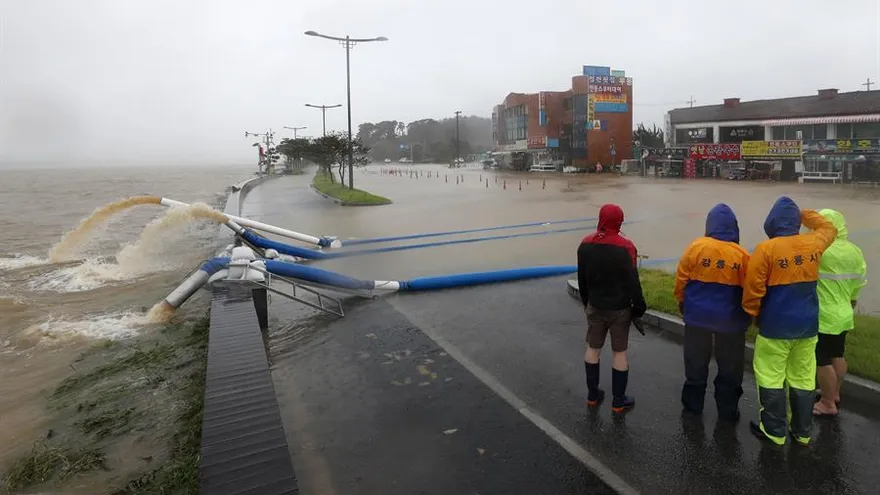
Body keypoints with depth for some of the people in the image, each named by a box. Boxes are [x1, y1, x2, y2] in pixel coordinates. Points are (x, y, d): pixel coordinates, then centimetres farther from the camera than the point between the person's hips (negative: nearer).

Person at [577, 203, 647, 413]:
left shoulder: (586, 244, -2)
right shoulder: (625, 247, -18)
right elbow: (633, 281, -15)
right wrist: (639, 306, -3)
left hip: (595, 306, 4)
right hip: (620, 309, -4)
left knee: (593, 348, 15)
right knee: (619, 352, 6)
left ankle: (592, 395, 25)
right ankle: (618, 401, 15)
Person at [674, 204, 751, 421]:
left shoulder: (696, 247, -11)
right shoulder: (741, 255, -11)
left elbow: (681, 280, -5)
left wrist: (682, 303, 12)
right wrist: (748, 314, 14)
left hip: (698, 315, 1)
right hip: (730, 319, 0)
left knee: (696, 362, 16)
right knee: (729, 366, 15)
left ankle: (693, 403, 28)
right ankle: (728, 409, 25)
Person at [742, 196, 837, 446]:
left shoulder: (766, 249, -16)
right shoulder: (813, 244, -1)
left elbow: (753, 289, -14)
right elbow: (829, 228, 24)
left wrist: (753, 313, 2)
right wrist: (804, 213, 19)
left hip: (775, 326, -5)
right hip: (807, 325, 5)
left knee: (771, 378, 8)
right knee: (803, 379, 15)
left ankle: (774, 431, 16)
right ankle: (802, 432, 26)